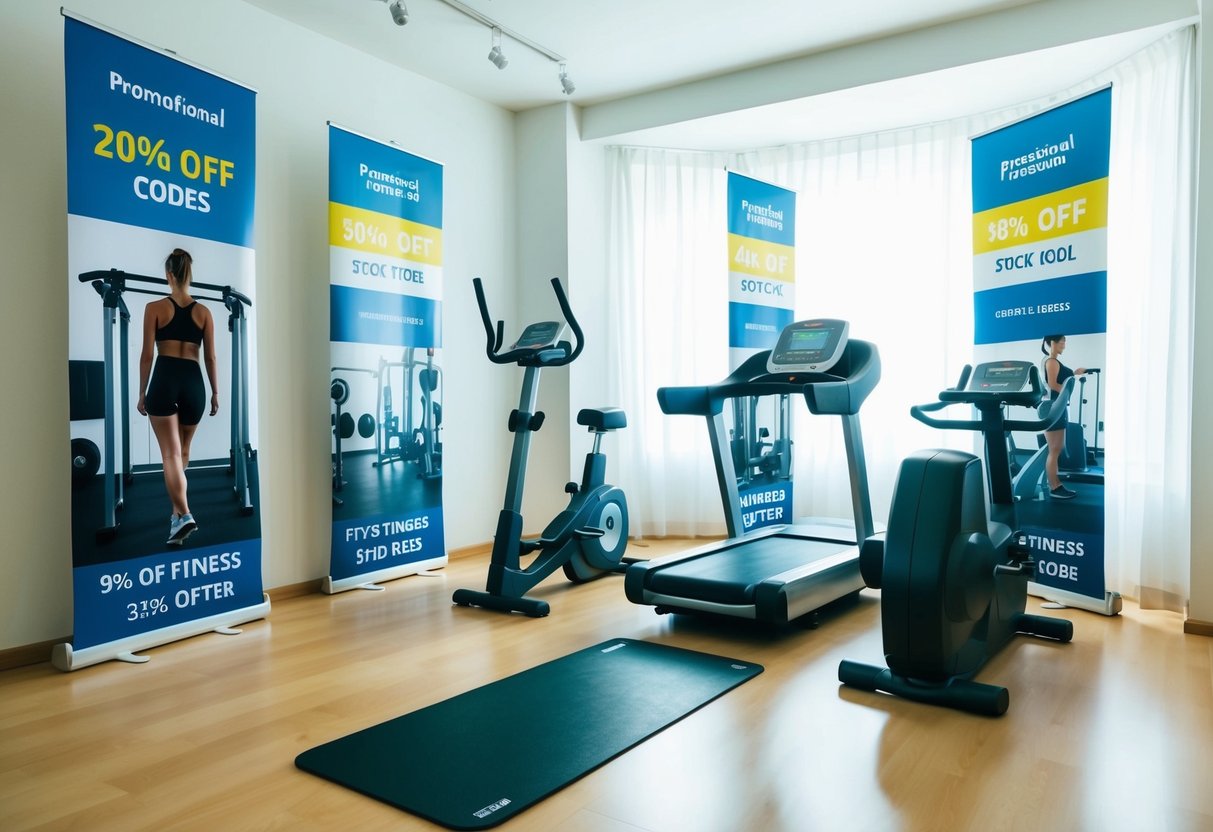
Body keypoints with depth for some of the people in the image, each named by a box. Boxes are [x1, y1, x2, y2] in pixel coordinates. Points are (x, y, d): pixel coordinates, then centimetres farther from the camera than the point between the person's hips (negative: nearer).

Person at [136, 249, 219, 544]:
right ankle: (178, 513, 26)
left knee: (170, 454, -5)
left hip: (165, 381, -3)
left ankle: (184, 515, -18)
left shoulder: (155, 308, 0)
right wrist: (215, 392, 15)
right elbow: (210, 357, 7)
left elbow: (147, 354, -1)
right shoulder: (203, 312, 7)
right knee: (182, 451, 18)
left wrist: (142, 392, 7)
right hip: (193, 382, 3)